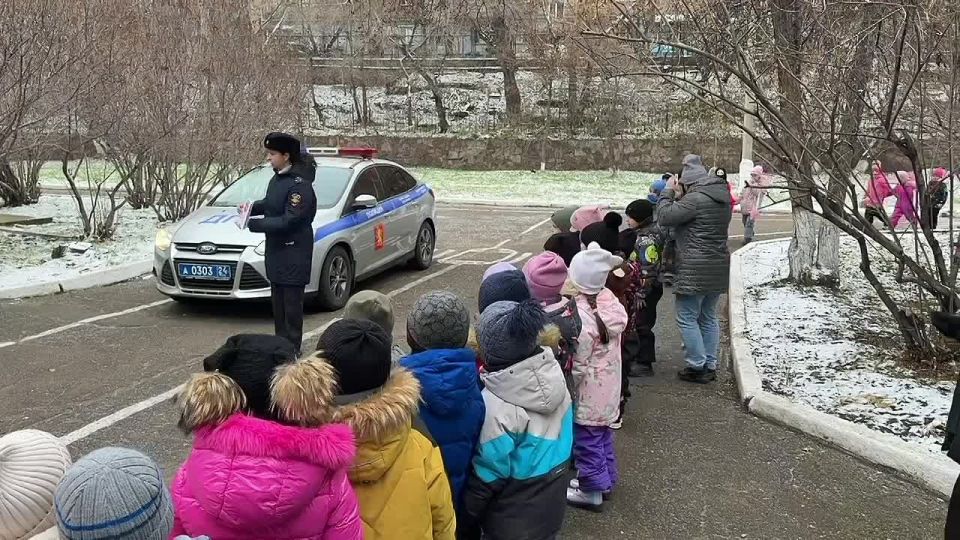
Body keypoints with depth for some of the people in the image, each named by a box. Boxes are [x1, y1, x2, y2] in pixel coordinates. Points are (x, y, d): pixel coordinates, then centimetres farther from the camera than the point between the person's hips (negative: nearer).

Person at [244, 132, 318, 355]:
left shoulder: (299, 185, -20)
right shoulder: (277, 179, 9)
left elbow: (289, 221, -23)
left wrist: (253, 224, -19)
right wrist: (253, 207, 5)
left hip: (293, 254, -9)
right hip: (276, 251, 9)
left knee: (291, 303, -3)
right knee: (278, 301, 16)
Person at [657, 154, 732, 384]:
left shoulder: (696, 198, -18)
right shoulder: (722, 197, 11)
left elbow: (665, 217, -16)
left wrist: (669, 191, -4)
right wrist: (679, 196, 7)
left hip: (696, 270, -9)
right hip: (719, 267, 9)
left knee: (687, 318, 1)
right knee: (709, 317, 17)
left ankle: (697, 366, 4)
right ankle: (710, 366, 23)